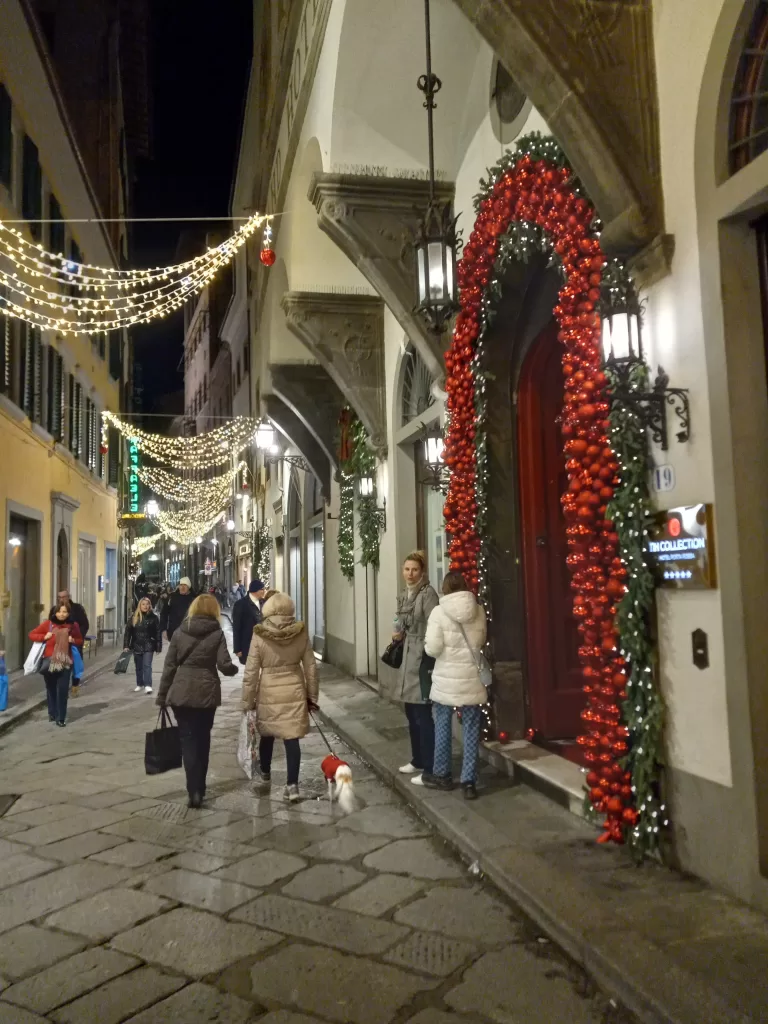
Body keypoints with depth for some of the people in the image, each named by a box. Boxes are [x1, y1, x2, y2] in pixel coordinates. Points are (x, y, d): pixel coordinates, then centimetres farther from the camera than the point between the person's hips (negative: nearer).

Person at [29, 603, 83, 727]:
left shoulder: (73, 625, 2)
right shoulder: (48, 624, -3)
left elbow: (80, 641, 14)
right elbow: (32, 634, 3)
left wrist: (73, 641, -7)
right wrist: (44, 637, -13)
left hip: (65, 662, 0)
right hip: (49, 662, 0)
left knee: (63, 690, -6)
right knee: (51, 689, 14)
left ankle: (61, 718, 1)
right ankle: (52, 713, 32)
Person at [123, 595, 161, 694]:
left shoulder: (153, 617, -4)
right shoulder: (134, 617, 1)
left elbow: (158, 633, -2)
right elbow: (128, 631, 2)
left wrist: (158, 647, -4)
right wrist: (126, 645, -4)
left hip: (148, 646, -3)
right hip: (137, 646, 3)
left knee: (147, 665, -10)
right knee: (138, 667, 13)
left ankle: (148, 685, -11)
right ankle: (140, 684, 27)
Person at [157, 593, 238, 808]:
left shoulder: (179, 632, 3)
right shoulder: (217, 633, -3)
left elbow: (169, 666, 2)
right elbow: (224, 665, -10)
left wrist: (162, 695, 8)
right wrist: (235, 669, 12)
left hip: (181, 692, 0)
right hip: (206, 692, 0)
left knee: (188, 739, 3)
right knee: (202, 739, 15)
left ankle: (195, 790, -6)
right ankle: (199, 787, 23)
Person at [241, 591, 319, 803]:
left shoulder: (259, 636, -12)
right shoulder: (301, 634, -6)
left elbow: (251, 672, -8)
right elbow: (311, 667, 1)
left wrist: (248, 700, 3)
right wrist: (312, 696, 11)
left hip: (268, 693, 0)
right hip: (294, 692, 0)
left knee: (267, 735, 20)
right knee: (292, 739, 4)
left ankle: (265, 774, 41)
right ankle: (292, 785, 3)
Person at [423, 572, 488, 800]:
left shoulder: (439, 612, -11)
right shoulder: (479, 611, -1)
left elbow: (433, 649, -13)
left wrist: (428, 644, 7)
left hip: (447, 678, -2)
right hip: (472, 678, 2)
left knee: (442, 726, 13)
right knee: (471, 730, 7)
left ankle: (442, 775, 25)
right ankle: (469, 782, 11)